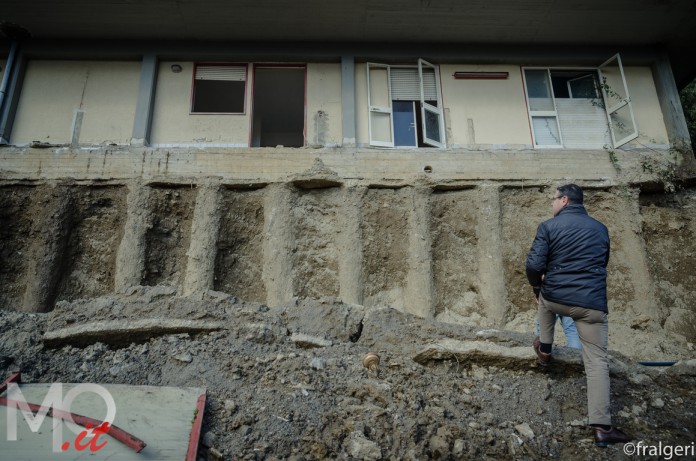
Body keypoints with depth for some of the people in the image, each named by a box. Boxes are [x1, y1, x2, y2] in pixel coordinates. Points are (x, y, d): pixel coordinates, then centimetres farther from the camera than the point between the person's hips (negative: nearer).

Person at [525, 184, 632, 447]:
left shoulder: (548, 226, -2)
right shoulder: (600, 229, 12)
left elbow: (533, 265, -10)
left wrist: (537, 285, 10)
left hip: (555, 298, -1)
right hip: (592, 303, 1)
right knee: (597, 362, 4)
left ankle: (544, 350, 40)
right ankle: (601, 427, -1)